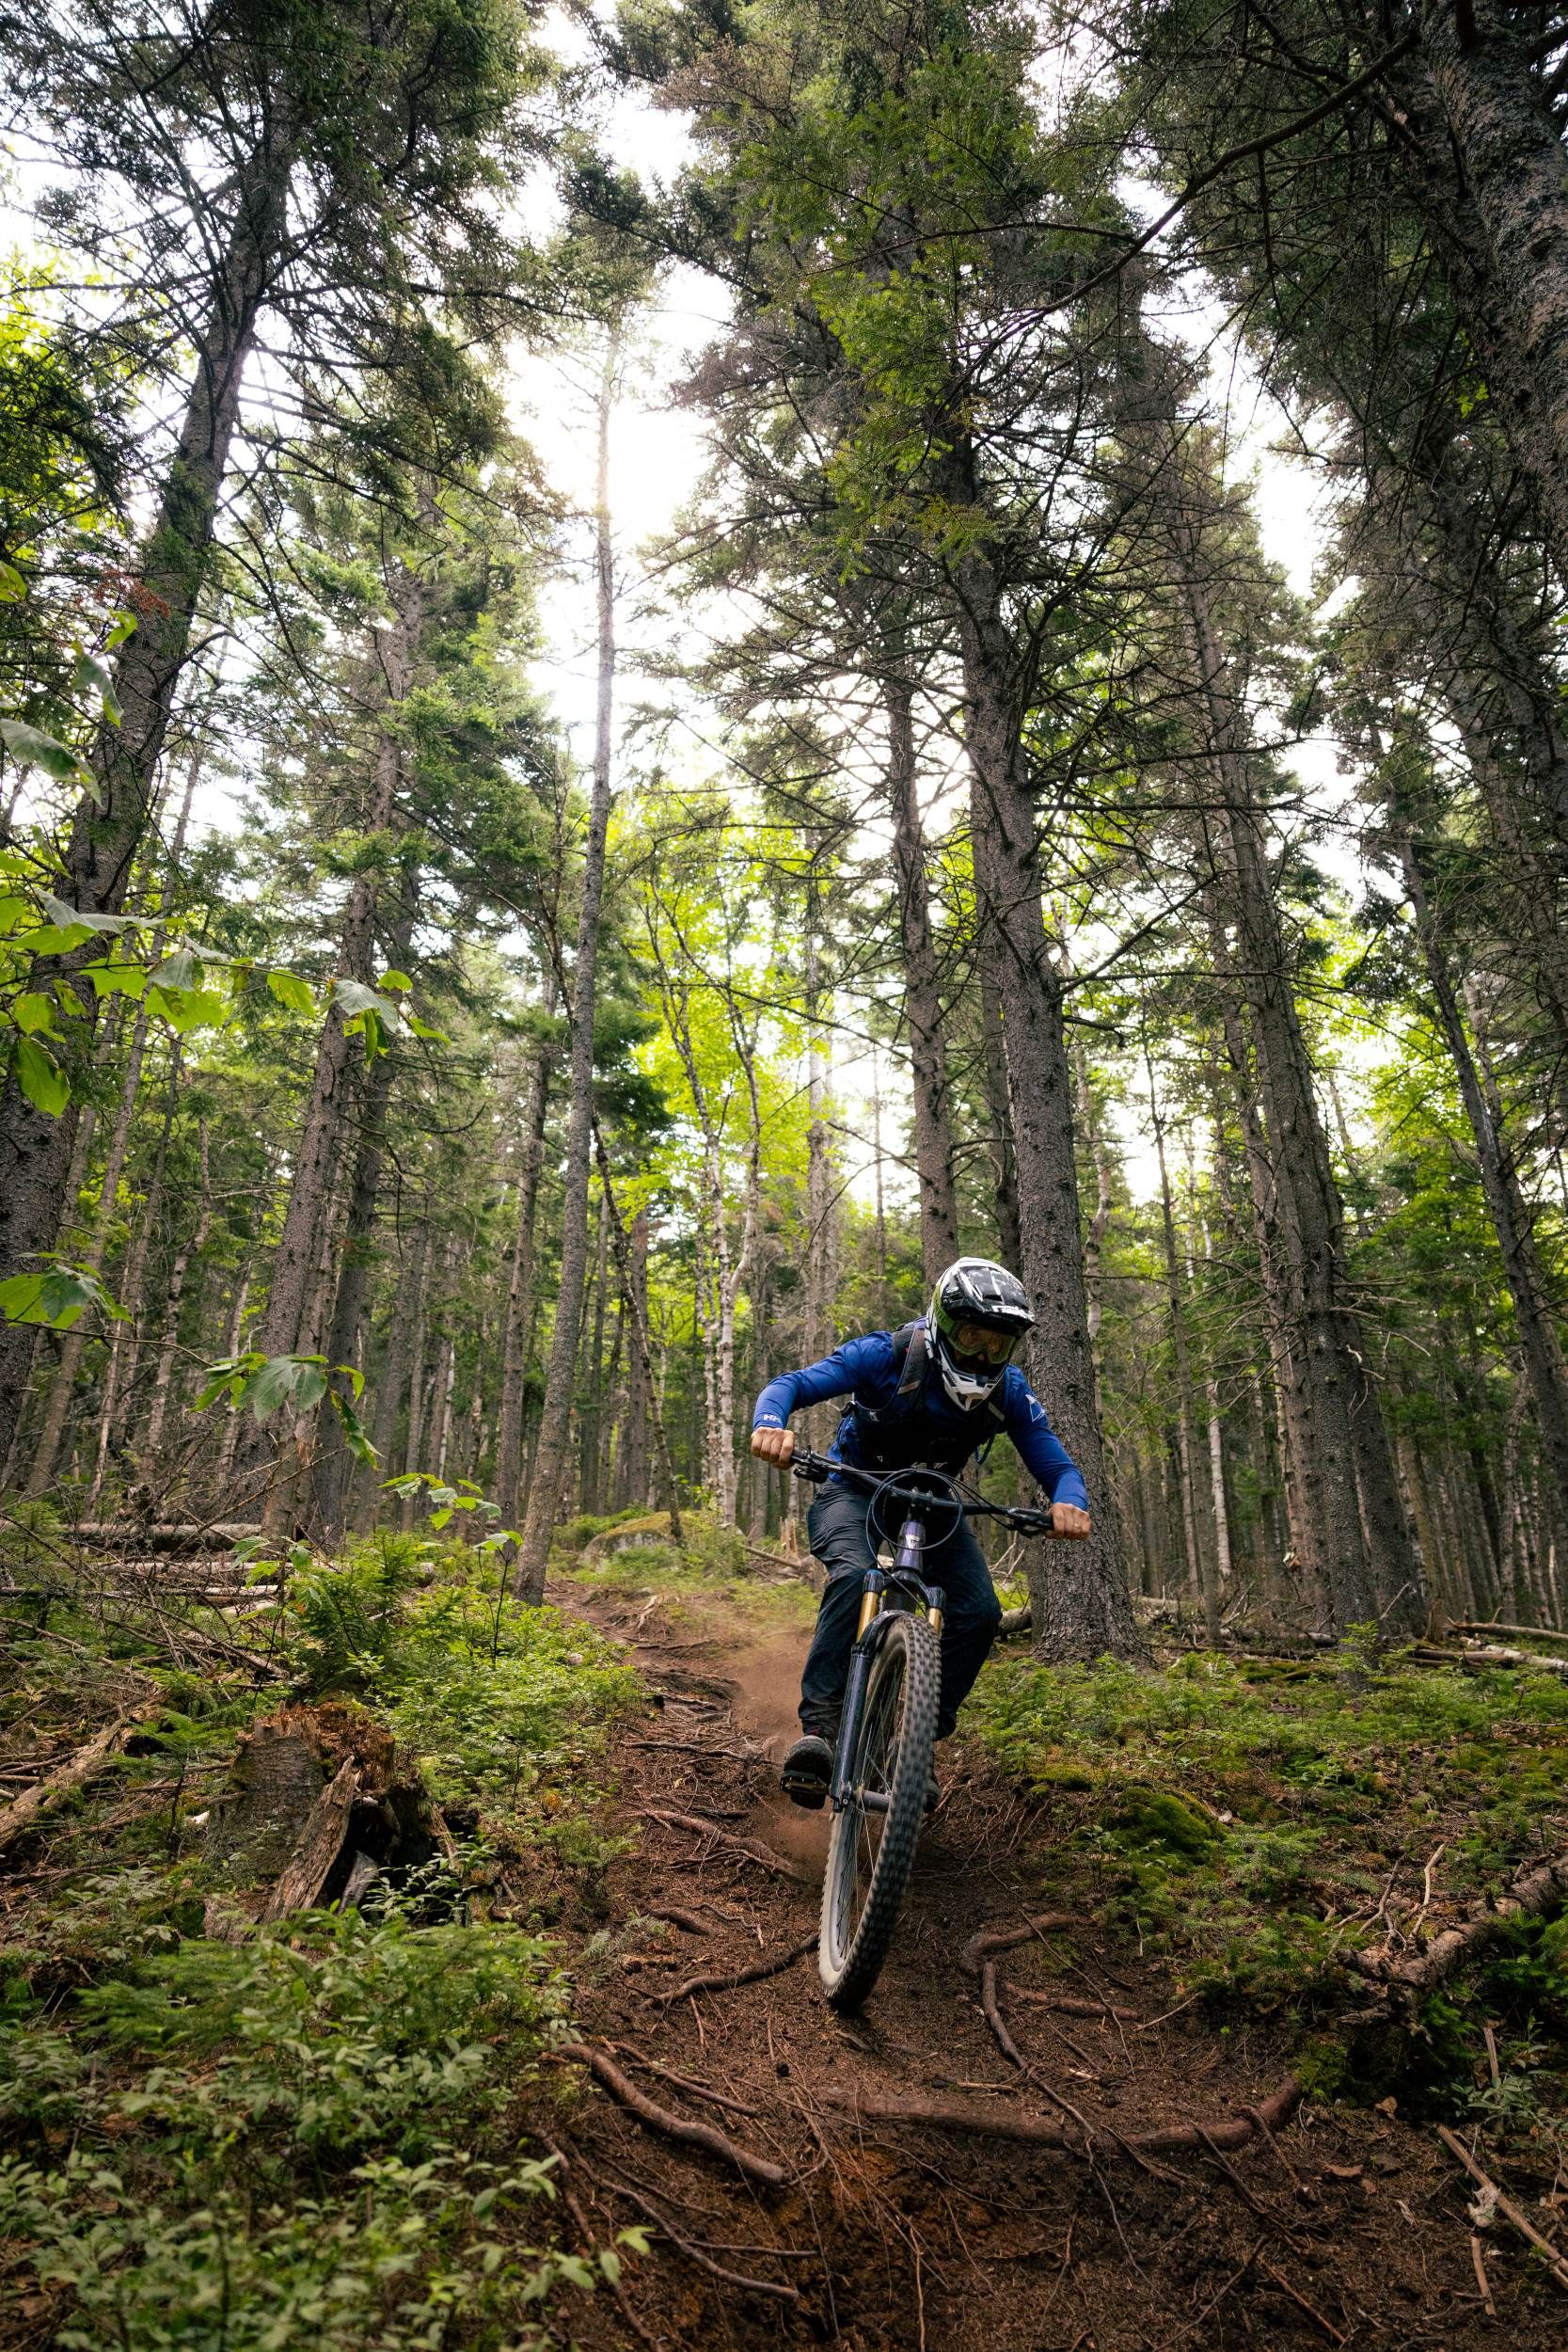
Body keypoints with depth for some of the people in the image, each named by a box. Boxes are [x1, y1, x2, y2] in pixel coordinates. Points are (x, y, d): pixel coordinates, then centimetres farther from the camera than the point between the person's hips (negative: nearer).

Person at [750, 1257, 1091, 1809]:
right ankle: (818, 1726, -26)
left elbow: (1054, 1463, -12)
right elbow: (790, 1384, -28)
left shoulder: (1007, 1389, -16)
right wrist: (771, 1424, -52)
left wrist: (1069, 1502, -37)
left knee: (978, 1612, -16)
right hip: (855, 1489, -4)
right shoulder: (887, 1355, -26)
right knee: (855, 1575, -34)